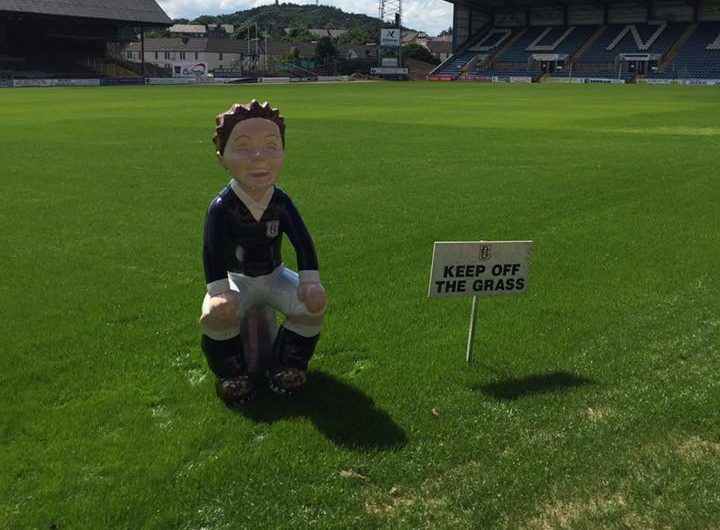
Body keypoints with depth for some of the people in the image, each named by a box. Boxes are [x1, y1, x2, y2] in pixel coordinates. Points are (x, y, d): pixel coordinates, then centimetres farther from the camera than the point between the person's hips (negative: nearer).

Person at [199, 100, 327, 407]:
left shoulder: (281, 202, -13)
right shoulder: (221, 206, -21)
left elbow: (302, 241, -10)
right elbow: (212, 251, -24)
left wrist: (310, 280, -18)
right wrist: (219, 291, -33)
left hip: (274, 275, 3)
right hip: (236, 278, -3)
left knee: (314, 300, -22)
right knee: (218, 311, -34)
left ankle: (286, 367, -2)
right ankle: (232, 375, -8)